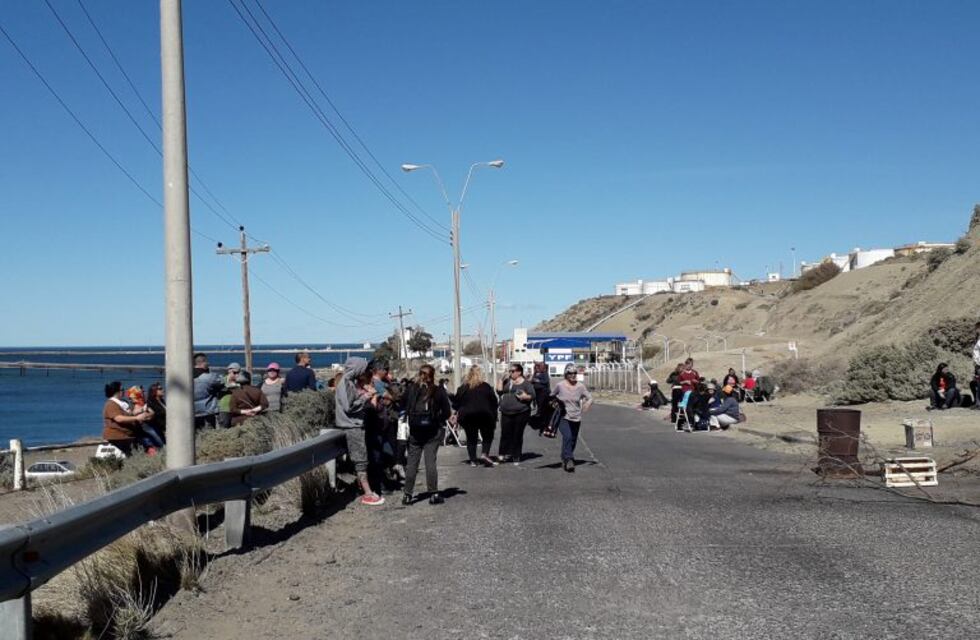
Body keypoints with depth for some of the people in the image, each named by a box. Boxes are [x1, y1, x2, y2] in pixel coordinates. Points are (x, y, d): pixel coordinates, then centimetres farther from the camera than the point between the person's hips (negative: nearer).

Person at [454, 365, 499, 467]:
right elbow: (494, 403, 1)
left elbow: (456, 403, 2)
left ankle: (473, 460, 6)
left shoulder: (463, 388, 0)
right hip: (485, 415, -1)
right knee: (488, 436, 11)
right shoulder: (486, 387, -1)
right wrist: (494, 419, 8)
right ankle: (485, 454, -10)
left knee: (471, 438, 10)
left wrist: (458, 413, 21)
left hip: (467, 416, 1)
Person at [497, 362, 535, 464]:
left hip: (520, 413, -3)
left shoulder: (526, 383, 1)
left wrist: (525, 396, -20)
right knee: (505, 434, -2)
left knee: (517, 435, 2)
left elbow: (532, 395, -1)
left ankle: (516, 457, 9)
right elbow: (499, 391, 5)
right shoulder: (507, 381, 13)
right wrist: (502, 379, 0)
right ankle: (503, 454, 1)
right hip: (506, 413, 4)